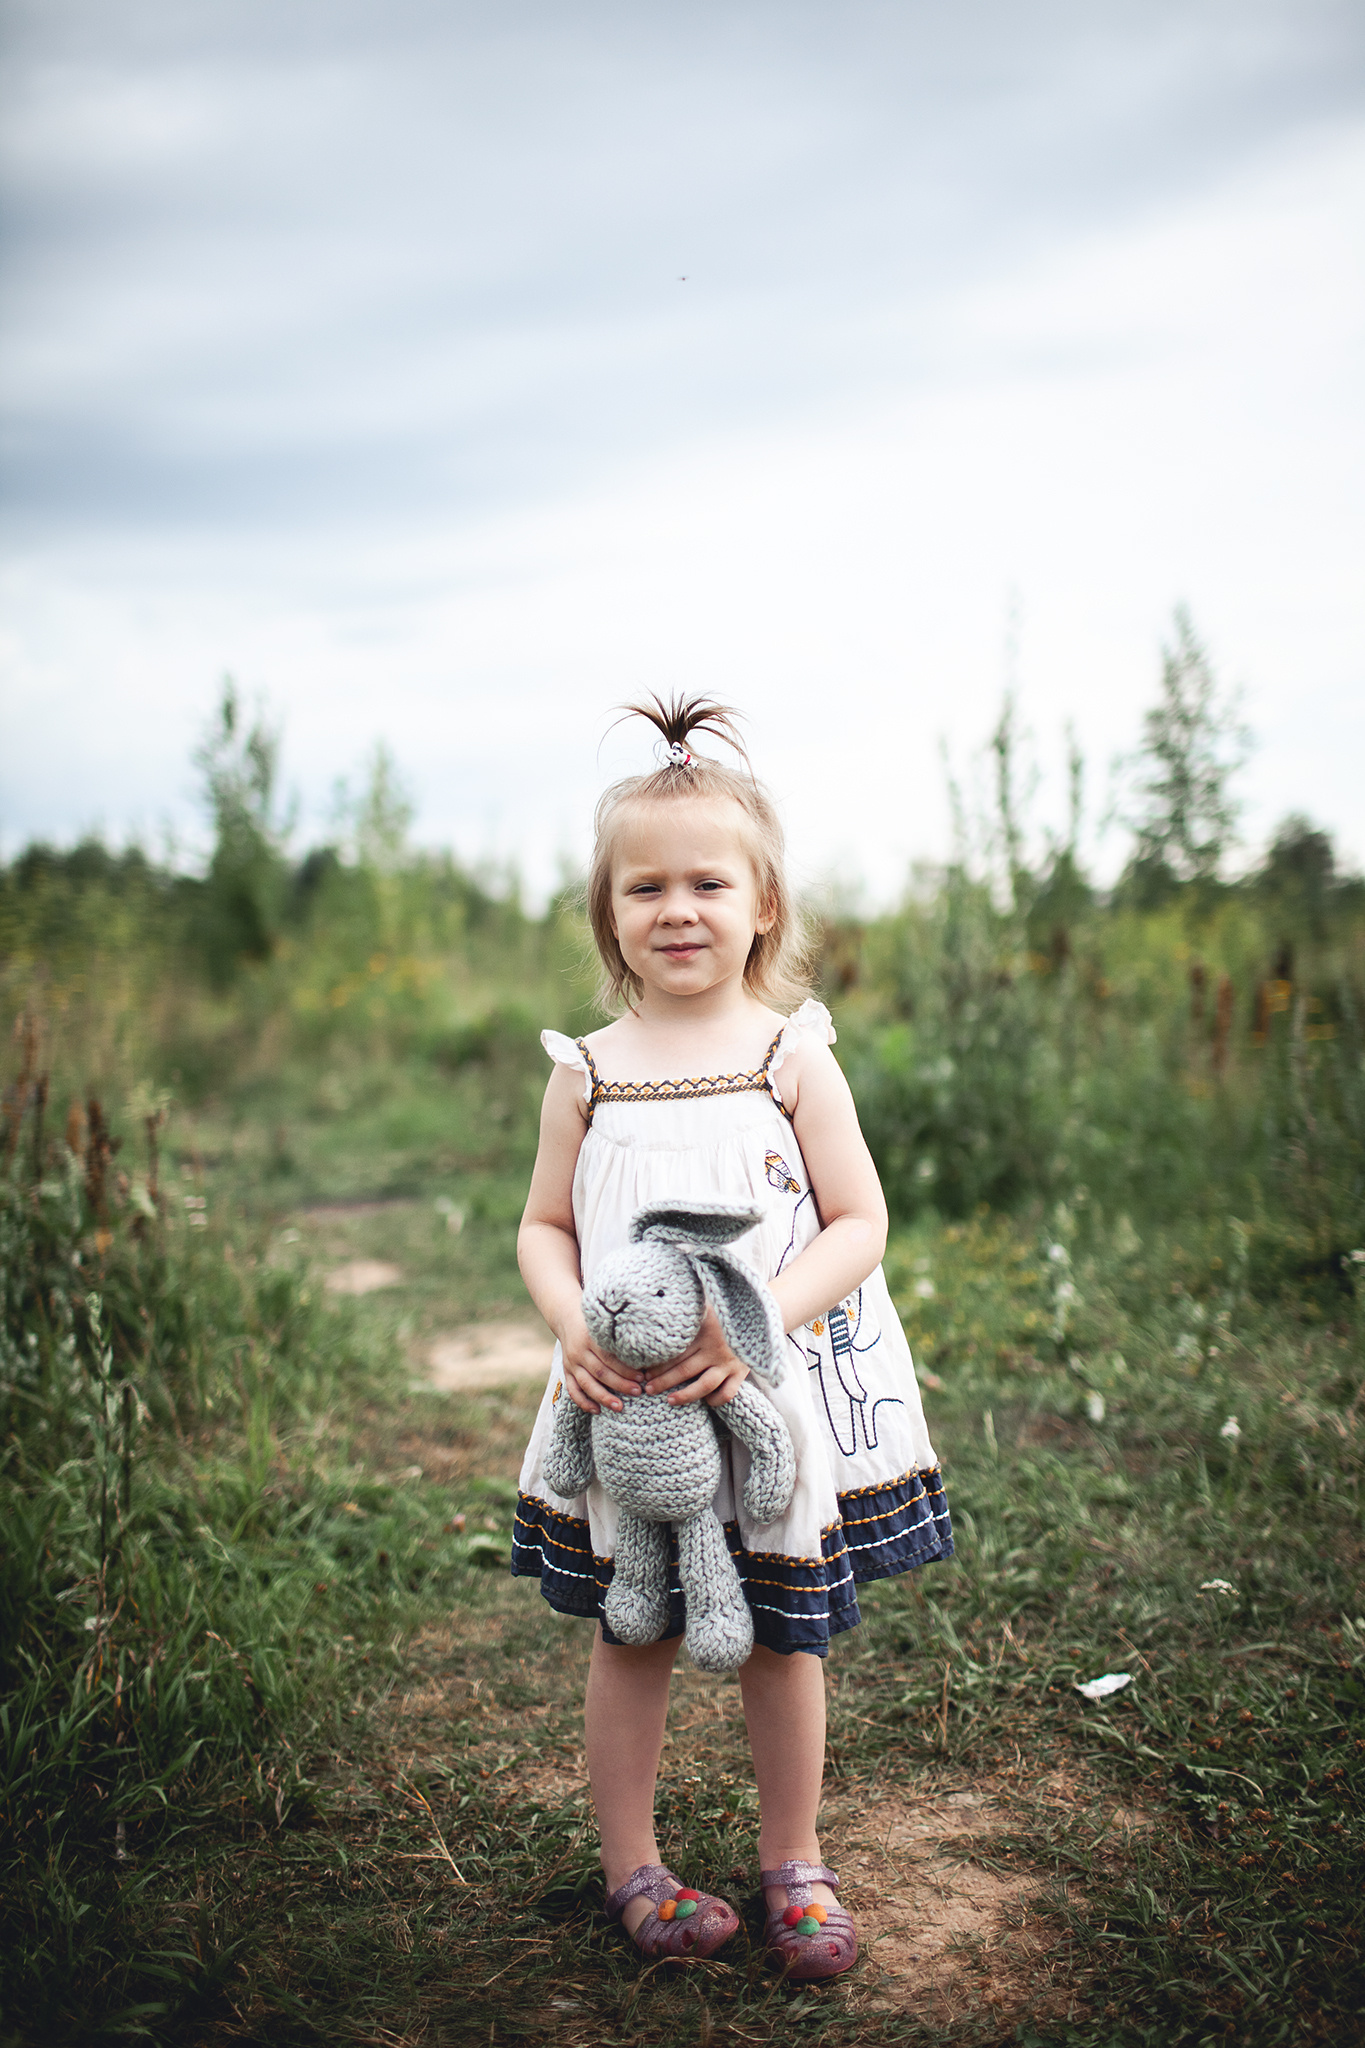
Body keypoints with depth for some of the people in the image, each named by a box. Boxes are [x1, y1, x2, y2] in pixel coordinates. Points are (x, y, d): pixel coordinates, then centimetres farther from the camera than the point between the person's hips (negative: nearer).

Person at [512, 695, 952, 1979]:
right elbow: (543, 1228, 4)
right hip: (625, 1404, 1)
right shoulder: (587, 1069, -1)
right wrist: (574, 1328, -16)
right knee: (629, 1636, 12)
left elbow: (859, 1221, -7)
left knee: (785, 1634, 13)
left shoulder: (794, 1056, -6)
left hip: (775, 1395, -1)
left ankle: (793, 1861, 35)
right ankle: (630, 1867, 33)